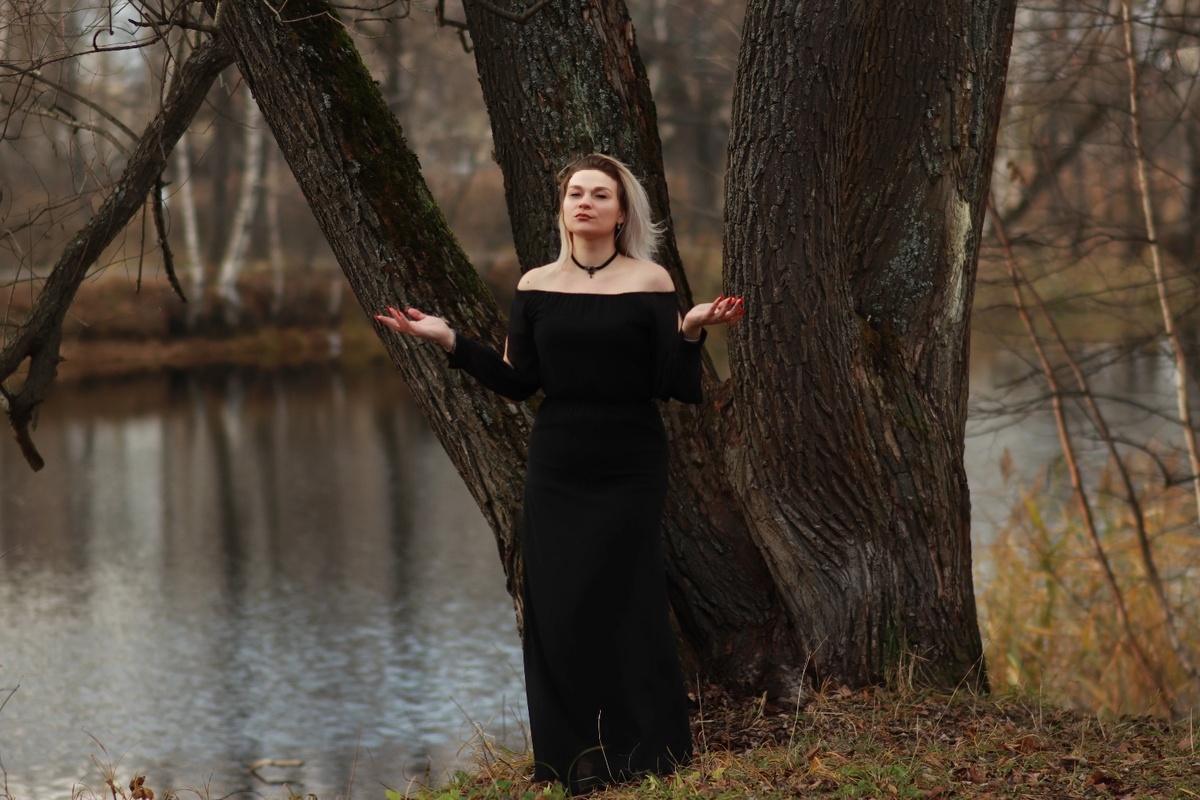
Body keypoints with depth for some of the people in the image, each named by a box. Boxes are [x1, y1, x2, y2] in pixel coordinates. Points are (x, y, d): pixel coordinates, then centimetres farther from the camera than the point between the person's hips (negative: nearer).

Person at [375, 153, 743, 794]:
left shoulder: (649, 283, -3)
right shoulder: (536, 286, 5)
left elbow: (674, 386, -7)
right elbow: (517, 383, 3)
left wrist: (689, 332, -24)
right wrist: (449, 341, -2)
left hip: (629, 470, -3)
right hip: (556, 470, 3)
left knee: (621, 606, -2)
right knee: (556, 611, 2)